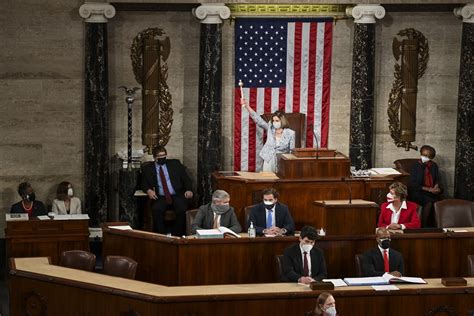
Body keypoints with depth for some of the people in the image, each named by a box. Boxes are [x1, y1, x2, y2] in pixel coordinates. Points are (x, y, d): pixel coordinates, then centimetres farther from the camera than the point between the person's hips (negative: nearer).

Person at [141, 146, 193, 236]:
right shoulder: (147, 168, 15)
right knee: (156, 210, -33)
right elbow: (144, 183, 13)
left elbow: (186, 178, 15)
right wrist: (148, 190, -10)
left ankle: (177, 236, -17)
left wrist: (188, 190, -3)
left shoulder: (175, 164, 16)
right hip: (160, 198, 0)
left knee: (182, 210, -31)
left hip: (177, 196, 0)